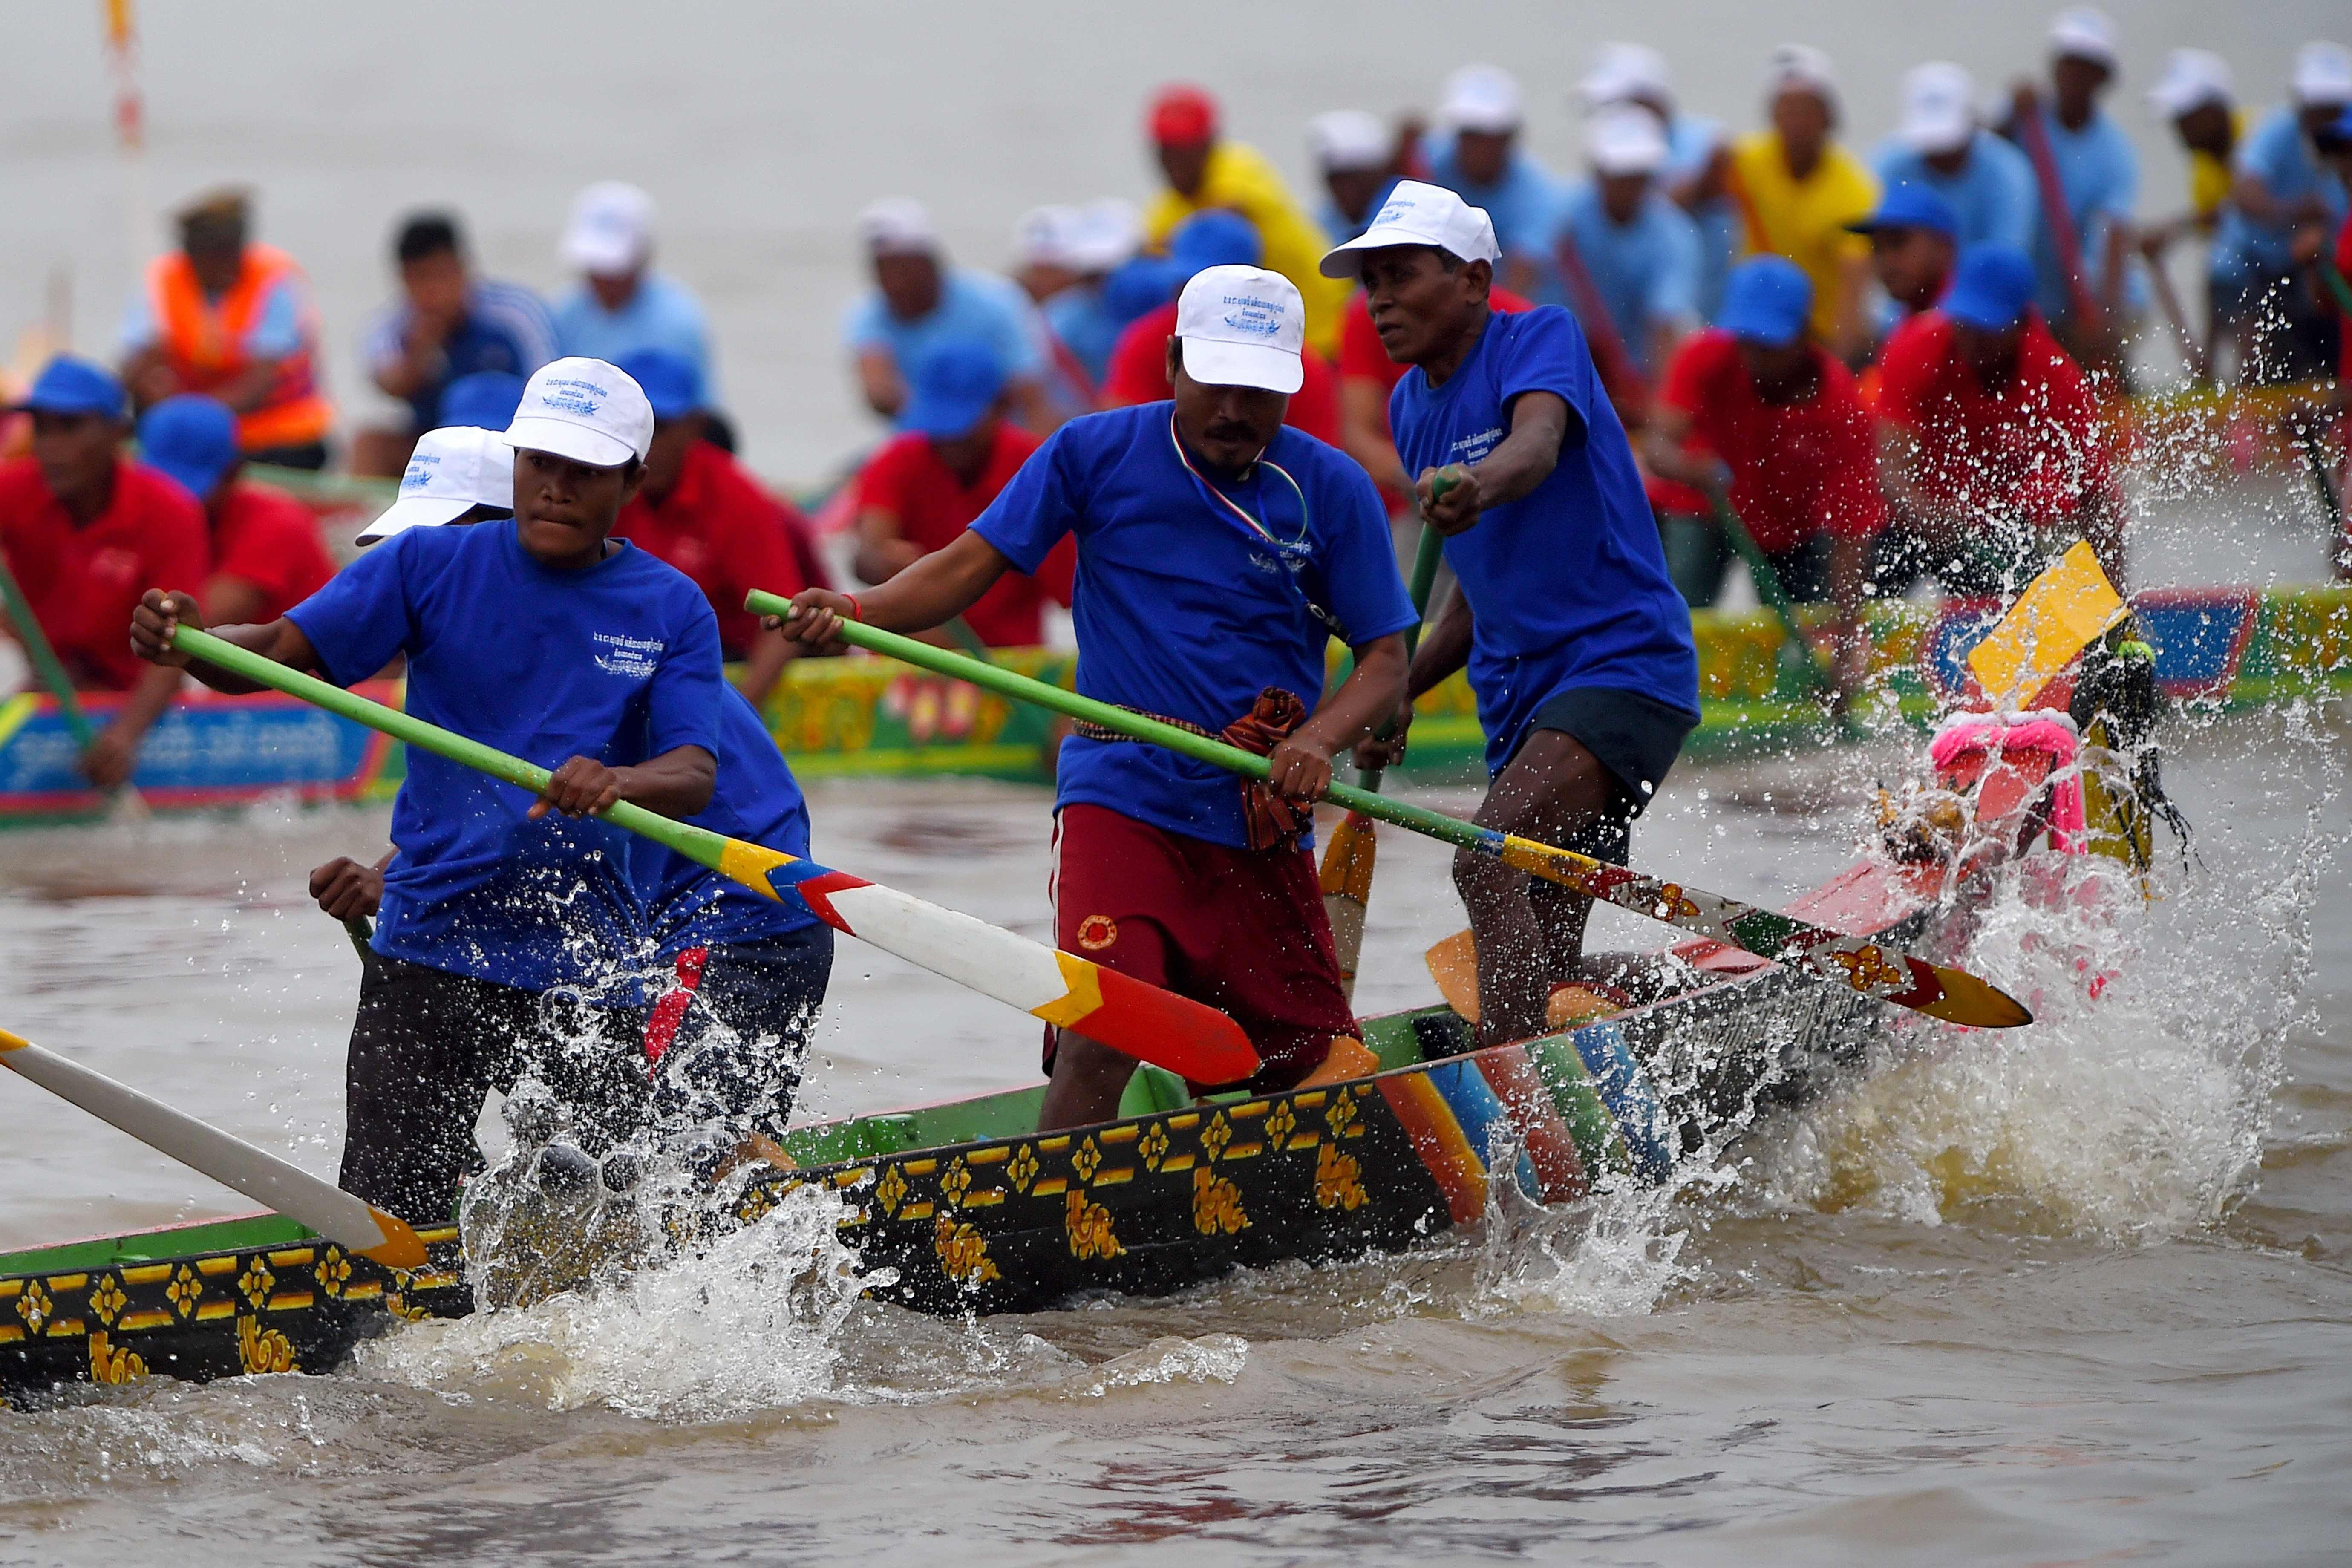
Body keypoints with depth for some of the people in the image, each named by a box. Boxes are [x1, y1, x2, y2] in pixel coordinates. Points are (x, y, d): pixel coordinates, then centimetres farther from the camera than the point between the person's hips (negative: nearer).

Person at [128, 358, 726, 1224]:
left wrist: (622, 784, -33)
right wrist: (190, 644, -27)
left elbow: (695, 774, -10)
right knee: (385, 1214, -7)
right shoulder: (433, 566, 1)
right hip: (430, 949, -1)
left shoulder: (674, 613, 2)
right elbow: (281, 652, -5)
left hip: (587, 961, 1)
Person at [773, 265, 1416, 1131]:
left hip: (1261, 822, 2)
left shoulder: (1331, 489, 2)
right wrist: (856, 611, -18)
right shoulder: (1098, 452, 1)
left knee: (1324, 1073, 3)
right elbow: (967, 568, 1)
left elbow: (1385, 659, 2)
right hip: (1122, 795, -2)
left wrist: (1319, 740, -18)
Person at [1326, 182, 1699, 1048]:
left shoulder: (1540, 339, -8)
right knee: (1538, 974, 9)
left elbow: (1538, 442, -32)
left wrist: (1478, 486, -55)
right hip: (1520, 699, 9)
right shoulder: (1411, 407, 14)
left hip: (1624, 664, -9)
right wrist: (1400, 691, 10)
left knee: (1490, 862, -30)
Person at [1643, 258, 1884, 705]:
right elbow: (1658, 446, -35)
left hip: (1796, 529, 0)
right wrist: (1687, 467, -61)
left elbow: (1849, 532, -31)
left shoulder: (1841, 410, -28)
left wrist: (1850, 634, -41)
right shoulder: (1709, 358, -25)